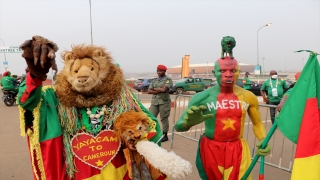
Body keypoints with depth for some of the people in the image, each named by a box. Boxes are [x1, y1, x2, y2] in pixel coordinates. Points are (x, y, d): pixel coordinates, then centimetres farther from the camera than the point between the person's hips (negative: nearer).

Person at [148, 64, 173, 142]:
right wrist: (159, 91, -7)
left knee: (164, 119, 2)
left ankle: (165, 135, 13)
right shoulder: (154, 80, 15)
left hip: (164, 101, -5)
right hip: (154, 101, 5)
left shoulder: (168, 79, -1)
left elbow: (164, 89, -16)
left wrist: (155, 89, -1)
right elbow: (149, 91, 7)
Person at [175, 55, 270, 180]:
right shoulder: (202, 97, -15)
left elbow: (257, 124, 10)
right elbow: (178, 126, -15)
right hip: (210, 149, -1)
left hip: (238, 150, 2)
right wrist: (189, 122, -38)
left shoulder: (248, 97, -6)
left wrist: (263, 140, -11)